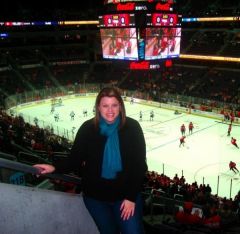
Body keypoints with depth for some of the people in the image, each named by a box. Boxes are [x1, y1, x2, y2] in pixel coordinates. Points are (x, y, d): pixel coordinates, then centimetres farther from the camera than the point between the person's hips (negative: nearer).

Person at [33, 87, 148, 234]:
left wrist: (131, 197, -11)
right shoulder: (87, 129, -13)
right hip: (96, 196, 1)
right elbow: (75, 161, -6)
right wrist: (55, 168, -23)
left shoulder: (132, 127, -13)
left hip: (126, 194, 0)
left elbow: (139, 165, -10)